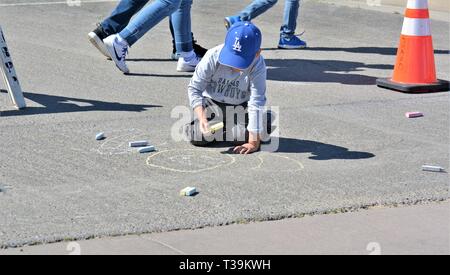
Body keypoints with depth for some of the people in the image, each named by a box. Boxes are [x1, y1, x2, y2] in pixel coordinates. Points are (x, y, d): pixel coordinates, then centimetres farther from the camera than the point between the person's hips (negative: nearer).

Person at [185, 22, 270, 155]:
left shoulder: (258, 66, -27)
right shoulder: (213, 56, -27)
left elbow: (256, 104, -28)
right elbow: (194, 89, -18)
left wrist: (253, 143, -31)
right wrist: (202, 118, -34)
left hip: (240, 108, 0)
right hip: (212, 103, 0)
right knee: (197, 136, -23)